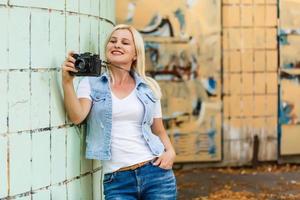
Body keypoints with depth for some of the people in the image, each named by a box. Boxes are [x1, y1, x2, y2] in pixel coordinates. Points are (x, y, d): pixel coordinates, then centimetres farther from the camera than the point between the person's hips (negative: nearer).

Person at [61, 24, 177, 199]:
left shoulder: (149, 87, 9)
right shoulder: (91, 83, 5)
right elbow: (76, 117, -11)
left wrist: (170, 151, -1)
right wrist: (67, 81, -21)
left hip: (155, 173, 2)